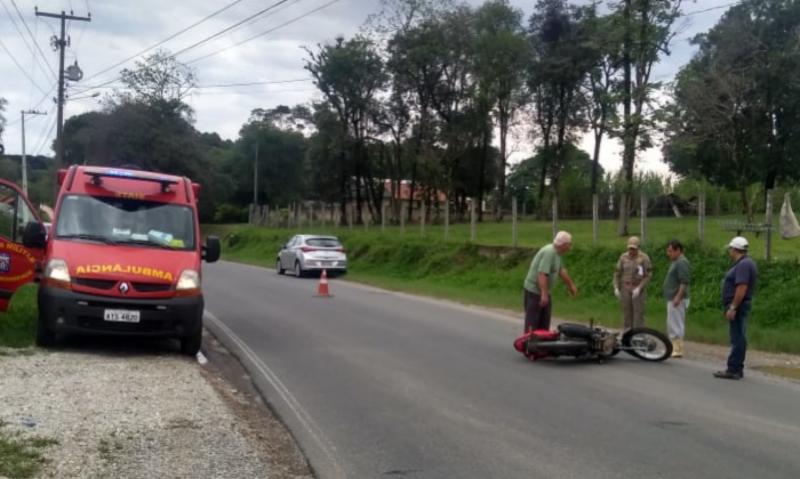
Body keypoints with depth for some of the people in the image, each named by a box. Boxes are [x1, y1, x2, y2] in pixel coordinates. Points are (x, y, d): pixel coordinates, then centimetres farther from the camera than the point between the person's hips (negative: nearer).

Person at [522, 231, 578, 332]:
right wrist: (544, 294, -34)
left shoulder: (556, 253, 8)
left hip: (543, 291, 10)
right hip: (534, 290, -10)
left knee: (544, 322, 12)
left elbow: (561, 270, 23)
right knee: (532, 321, -7)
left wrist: (571, 285, 31)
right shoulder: (549, 252, -24)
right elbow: (542, 274, -31)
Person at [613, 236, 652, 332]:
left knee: (638, 314, -4)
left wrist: (639, 288, -18)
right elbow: (617, 273, 8)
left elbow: (648, 275, -9)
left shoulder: (644, 258, -8)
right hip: (625, 289, 3)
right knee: (626, 314, 5)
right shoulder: (623, 257, 3)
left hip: (639, 290, -3)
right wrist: (616, 288, -3)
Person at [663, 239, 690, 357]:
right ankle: (674, 348, 20)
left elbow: (684, 282, -23)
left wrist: (678, 297, -26)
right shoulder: (676, 262, 17)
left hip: (677, 299, -11)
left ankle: (678, 350, -5)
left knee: (675, 324, -8)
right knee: (672, 324, 14)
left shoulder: (682, 262, -15)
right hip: (672, 298, 11)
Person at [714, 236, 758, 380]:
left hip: (738, 306, -11)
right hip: (740, 306, 11)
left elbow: (742, 288, -25)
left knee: (737, 339, -8)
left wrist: (732, 308, -24)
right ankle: (737, 369, 19)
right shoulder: (746, 263, 16)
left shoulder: (743, 265, -18)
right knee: (739, 338, 13)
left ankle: (733, 370, -6)